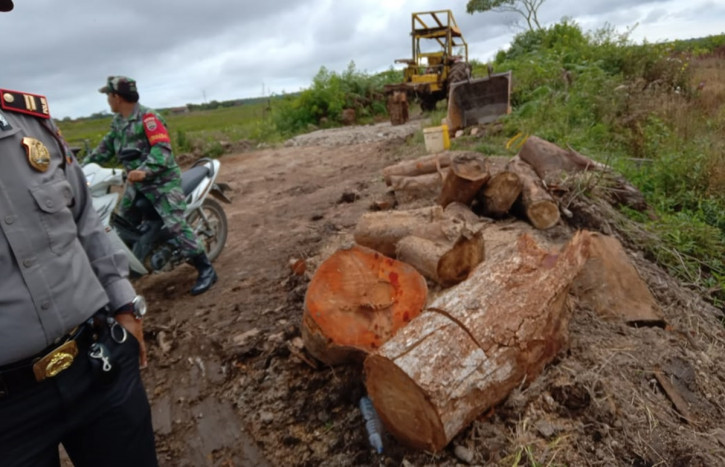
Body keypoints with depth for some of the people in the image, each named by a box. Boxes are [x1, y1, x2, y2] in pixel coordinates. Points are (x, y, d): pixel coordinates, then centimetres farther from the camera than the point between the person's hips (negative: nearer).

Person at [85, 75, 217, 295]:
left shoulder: (148, 117, -16)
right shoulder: (118, 122, 13)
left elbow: (162, 148, -26)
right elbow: (106, 147, 19)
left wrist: (145, 170, -39)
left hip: (162, 180, -9)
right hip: (137, 181, 9)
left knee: (176, 225, -17)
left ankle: (206, 269, -13)